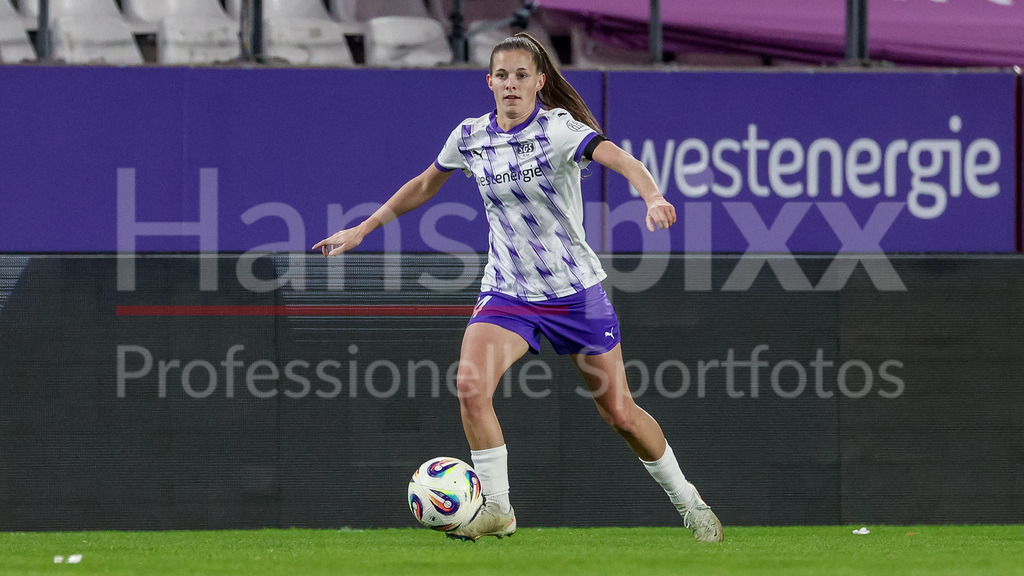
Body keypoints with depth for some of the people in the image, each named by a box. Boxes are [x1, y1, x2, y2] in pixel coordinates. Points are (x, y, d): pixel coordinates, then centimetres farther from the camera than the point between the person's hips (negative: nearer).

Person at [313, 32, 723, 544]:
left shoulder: (558, 127, -14)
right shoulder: (470, 137, 0)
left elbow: (621, 159, -31)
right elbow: (424, 185, 18)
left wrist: (653, 198, -51)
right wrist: (361, 230, 19)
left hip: (575, 288, -3)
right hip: (507, 291, 3)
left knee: (620, 413, 3)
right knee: (471, 385, -23)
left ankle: (687, 501, 26)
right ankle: (496, 509, -10)